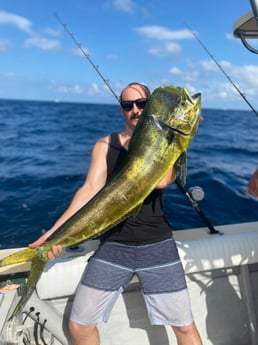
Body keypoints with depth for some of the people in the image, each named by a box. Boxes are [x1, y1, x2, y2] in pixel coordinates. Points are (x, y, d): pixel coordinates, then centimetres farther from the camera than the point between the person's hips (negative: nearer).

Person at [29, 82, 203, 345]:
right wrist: (55, 231, -18)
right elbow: (90, 190, -7)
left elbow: (161, 181, -19)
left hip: (156, 245, 0)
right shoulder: (105, 145, 5)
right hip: (113, 244, 1)